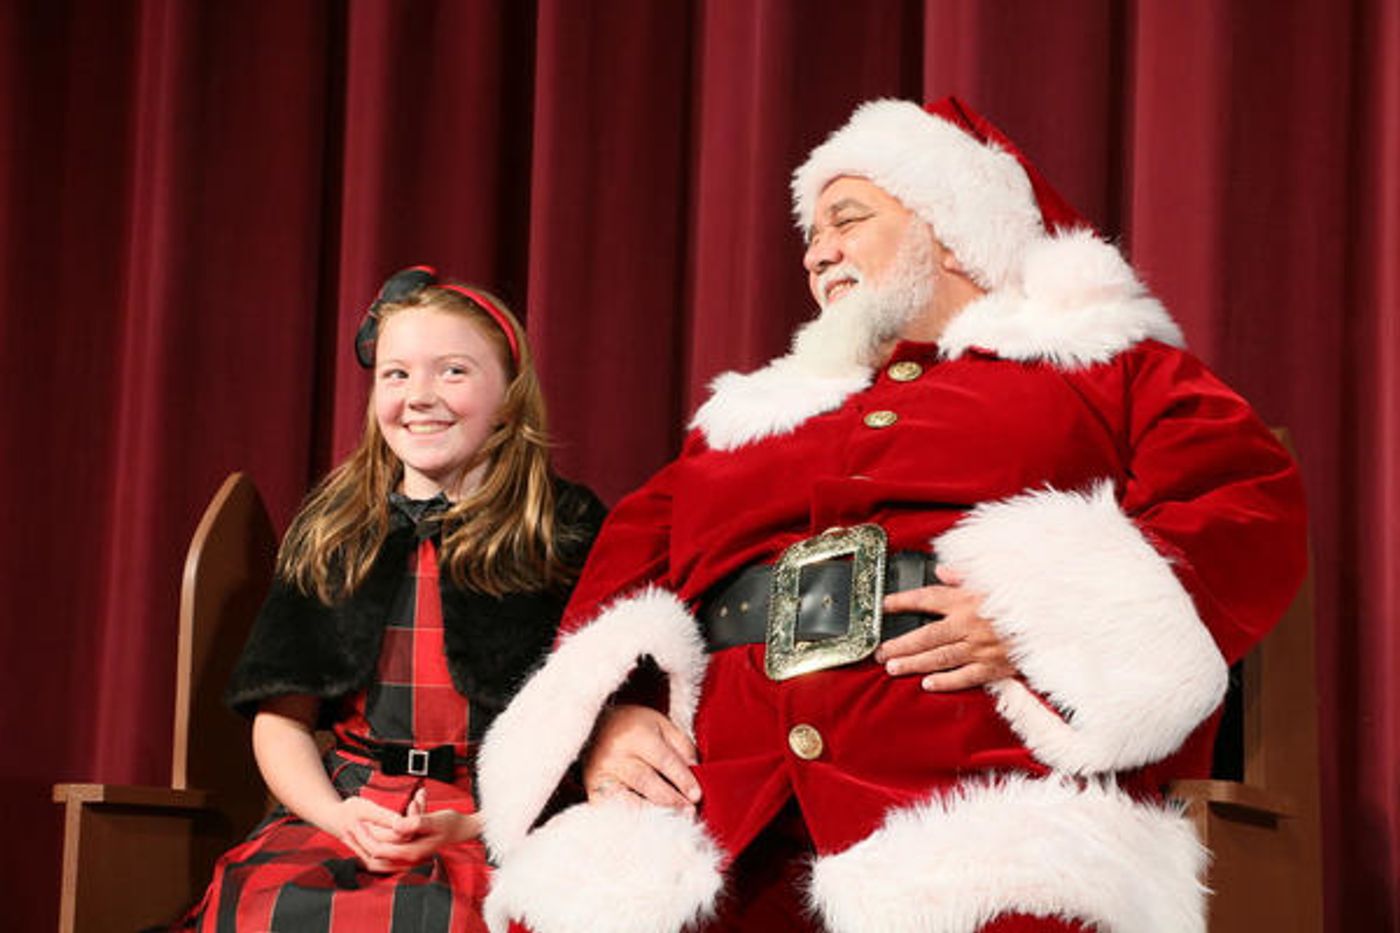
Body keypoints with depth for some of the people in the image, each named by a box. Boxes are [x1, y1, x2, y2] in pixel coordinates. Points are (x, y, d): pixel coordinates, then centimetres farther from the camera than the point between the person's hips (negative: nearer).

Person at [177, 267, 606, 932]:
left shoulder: (567, 530, 5)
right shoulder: (328, 534, 16)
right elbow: (281, 717, 14)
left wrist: (473, 824, -12)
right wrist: (339, 816, -5)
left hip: (505, 827, -3)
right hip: (347, 811, 3)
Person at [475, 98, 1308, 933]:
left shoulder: (1110, 367, 21)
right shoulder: (753, 416, 33)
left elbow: (1255, 505, 6)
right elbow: (621, 569, 24)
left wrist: (1063, 616, -10)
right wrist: (606, 715, 2)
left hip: (980, 786, -3)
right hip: (712, 795, 3)